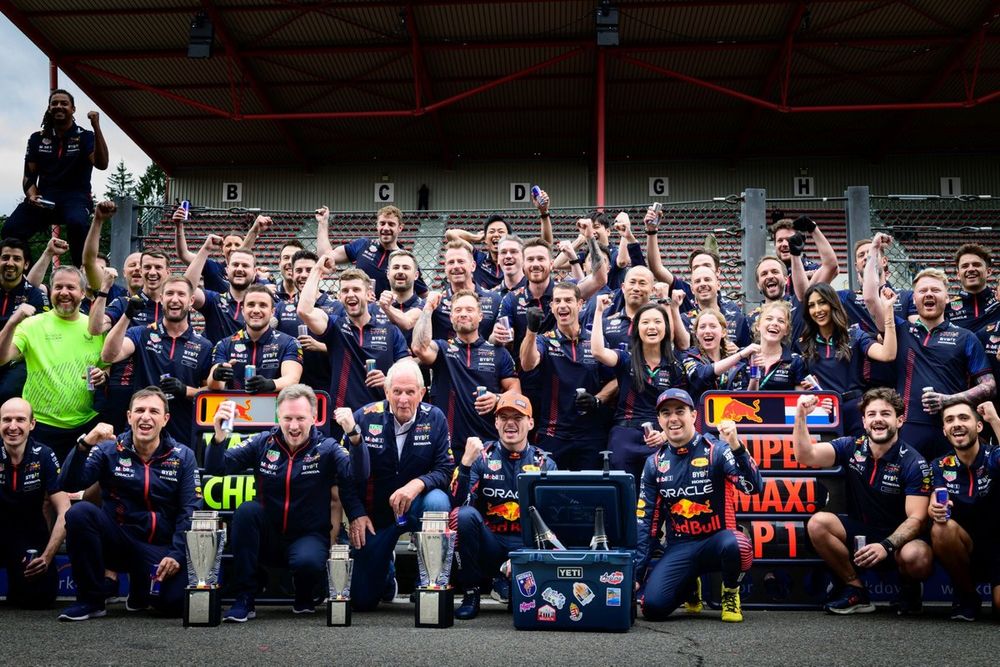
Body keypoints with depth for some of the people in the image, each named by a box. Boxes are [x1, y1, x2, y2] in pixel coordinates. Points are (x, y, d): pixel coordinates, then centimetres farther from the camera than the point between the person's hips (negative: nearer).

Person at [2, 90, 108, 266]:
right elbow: (29, 176, 15)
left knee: (76, 223, -40)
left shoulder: (85, 137, 4)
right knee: (11, 230, -24)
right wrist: (32, 195, -8)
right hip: (44, 197, 3)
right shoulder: (37, 138, 14)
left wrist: (96, 127, -23)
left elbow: (102, 164, -15)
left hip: (75, 196, -3)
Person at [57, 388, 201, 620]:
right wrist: (84, 445, -25)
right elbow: (69, 484, -12)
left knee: (177, 601, -26)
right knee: (80, 512, -28)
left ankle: (141, 589, 15)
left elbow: (190, 512, -3)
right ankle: (91, 600, -12)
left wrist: (177, 554, -15)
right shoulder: (109, 450, 0)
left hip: (161, 549, 0)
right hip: (117, 539, 0)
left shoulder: (183, 457, 2)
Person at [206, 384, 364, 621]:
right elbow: (216, 468, -6)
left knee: (308, 562, -36)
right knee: (247, 510, -27)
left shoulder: (326, 448, -7)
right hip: (267, 538, 3)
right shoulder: (263, 443, 0)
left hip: (309, 536, -3)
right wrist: (219, 436, -25)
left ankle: (304, 598, 5)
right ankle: (244, 600, -17)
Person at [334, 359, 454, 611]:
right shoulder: (364, 417, -11)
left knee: (438, 501, -38)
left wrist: (417, 484, -29)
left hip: (417, 505, 0)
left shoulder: (434, 419, -9)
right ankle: (388, 568, 37)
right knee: (362, 600, -1)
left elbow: (446, 469, -12)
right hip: (375, 514, 1)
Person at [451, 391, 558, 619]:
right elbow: (458, 504, -12)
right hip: (490, 545, 0)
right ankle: (470, 593, -11)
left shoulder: (544, 464, 4)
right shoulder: (482, 456, 1)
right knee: (465, 514, -29)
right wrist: (465, 463, -25)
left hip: (526, 546, 0)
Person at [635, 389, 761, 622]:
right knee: (652, 606, -20)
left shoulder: (715, 450, -8)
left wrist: (736, 447, -37)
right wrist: (636, 573, 5)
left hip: (717, 540, -3)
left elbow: (753, 487, -23)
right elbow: (645, 521, 8)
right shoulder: (654, 463, 4)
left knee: (736, 545, -38)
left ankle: (730, 593, -3)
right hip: (679, 548, 3)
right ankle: (689, 587, 17)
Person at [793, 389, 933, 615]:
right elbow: (806, 456, -15)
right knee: (817, 523, -23)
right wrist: (801, 416, -29)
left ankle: (909, 588, 3)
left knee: (917, 557, -36)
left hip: (899, 537, -3)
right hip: (857, 533, 3)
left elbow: (917, 518, -20)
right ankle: (856, 589, -6)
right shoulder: (851, 448, -3)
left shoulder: (913, 463, -13)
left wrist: (886, 546, -37)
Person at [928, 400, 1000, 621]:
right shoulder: (941, 466, 1)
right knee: (942, 529, -30)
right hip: (967, 549, 3)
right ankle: (967, 596, -7)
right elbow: (934, 506, -11)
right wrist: (934, 511, -34)